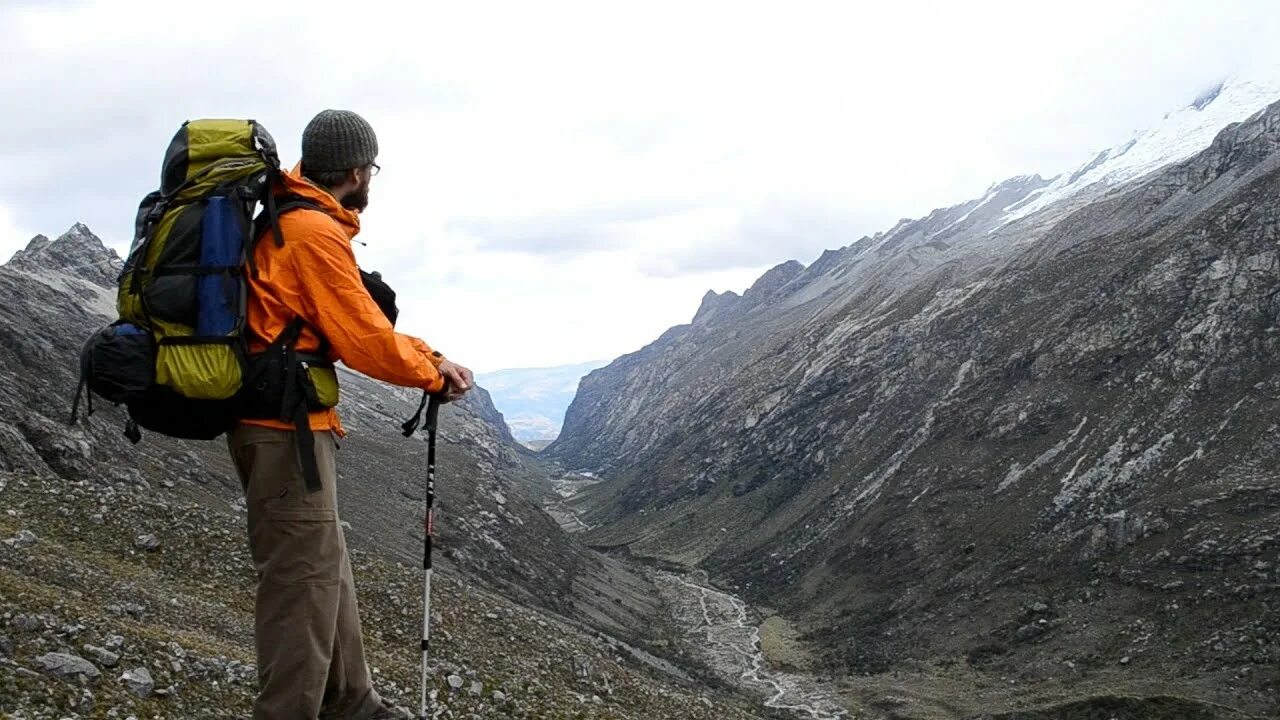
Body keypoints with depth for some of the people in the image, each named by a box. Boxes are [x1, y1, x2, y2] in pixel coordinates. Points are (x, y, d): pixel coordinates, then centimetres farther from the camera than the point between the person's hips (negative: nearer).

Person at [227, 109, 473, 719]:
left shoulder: (288, 222, 17)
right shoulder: (316, 231, -15)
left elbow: (356, 324, 17)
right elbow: (364, 340, -17)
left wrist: (429, 356, 9)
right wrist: (431, 372, -1)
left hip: (280, 424, 11)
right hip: (287, 426, -11)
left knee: (326, 571, 16)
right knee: (304, 578, -5)